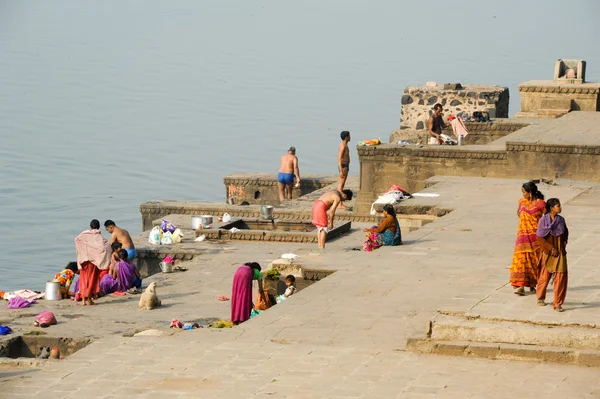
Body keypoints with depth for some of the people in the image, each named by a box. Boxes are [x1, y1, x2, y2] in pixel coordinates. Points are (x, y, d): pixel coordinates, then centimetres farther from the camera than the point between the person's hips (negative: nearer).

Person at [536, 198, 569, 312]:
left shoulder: (561, 220, 3)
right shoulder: (543, 220, -10)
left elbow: (565, 233, 18)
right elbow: (540, 237, -10)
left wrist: (563, 244, 4)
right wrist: (551, 248, -13)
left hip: (560, 253, 3)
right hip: (548, 252, -3)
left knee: (561, 276, -5)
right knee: (545, 276, 9)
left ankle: (557, 303, 0)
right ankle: (540, 298, 33)